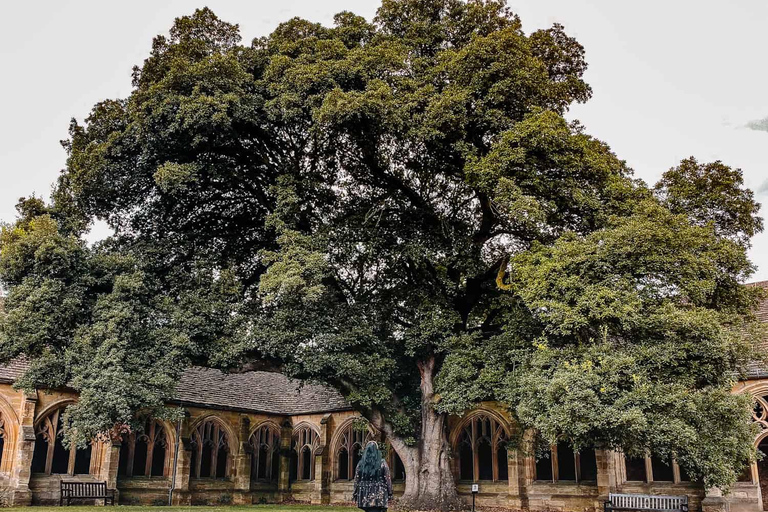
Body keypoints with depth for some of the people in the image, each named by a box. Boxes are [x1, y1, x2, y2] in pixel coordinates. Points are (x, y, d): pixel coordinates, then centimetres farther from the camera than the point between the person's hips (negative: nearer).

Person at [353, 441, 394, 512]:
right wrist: (390, 493, 4)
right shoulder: (382, 463, -5)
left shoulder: (360, 464, 3)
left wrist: (355, 494, 12)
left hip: (365, 496, 3)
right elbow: (387, 479, -4)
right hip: (379, 497, -3)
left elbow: (356, 480, 5)